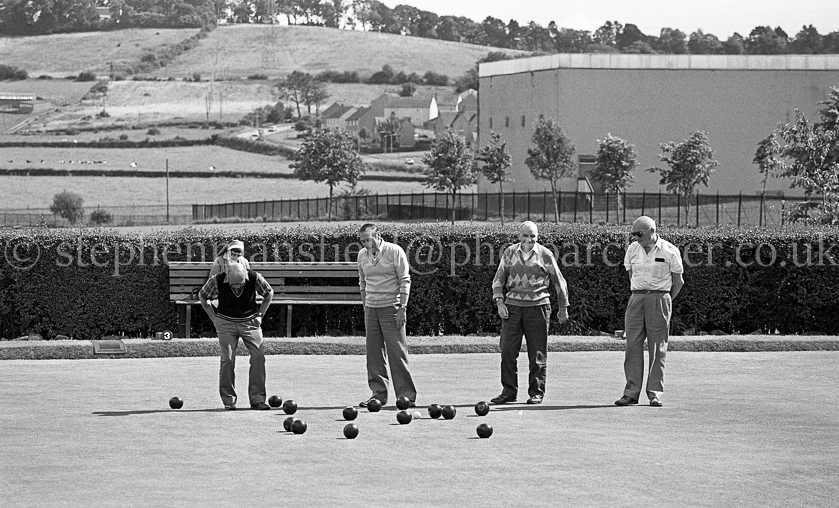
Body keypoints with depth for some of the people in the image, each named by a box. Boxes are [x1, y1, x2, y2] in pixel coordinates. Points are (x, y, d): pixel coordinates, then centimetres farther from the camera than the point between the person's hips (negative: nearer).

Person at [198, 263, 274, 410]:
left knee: (258, 356, -11)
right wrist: (214, 318, 0)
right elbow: (202, 296, 2)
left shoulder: (255, 278, -18)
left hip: (250, 321, 1)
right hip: (226, 322, -1)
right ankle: (228, 400, -1)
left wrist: (260, 315, 1)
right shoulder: (217, 281, -19)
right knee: (227, 359, -11)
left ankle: (257, 399, -6)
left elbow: (269, 293, 5)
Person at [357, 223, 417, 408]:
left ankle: (407, 395, -4)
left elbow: (405, 281, -8)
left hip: (391, 307, -5)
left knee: (397, 351, -7)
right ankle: (378, 393, 11)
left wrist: (402, 308, -14)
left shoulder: (394, 251, -7)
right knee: (374, 352, 5)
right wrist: (365, 306, 14)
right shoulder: (362, 255, 9)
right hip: (371, 309, 5)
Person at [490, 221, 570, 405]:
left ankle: (536, 392, 8)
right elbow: (499, 279, 13)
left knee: (537, 353, 0)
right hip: (512, 307, 2)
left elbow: (559, 281, 9)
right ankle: (509, 391, 7)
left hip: (537, 307, -2)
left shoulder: (545, 255, 3)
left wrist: (563, 308, 10)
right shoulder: (510, 253, 10)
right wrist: (500, 302, 0)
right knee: (508, 350, -2)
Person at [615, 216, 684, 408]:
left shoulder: (669, 251, -4)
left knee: (658, 348, -3)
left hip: (659, 299, -4)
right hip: (636, 299, 4)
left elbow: (678, 280, 5)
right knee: (633, 346, -3)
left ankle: (655, 393, -1)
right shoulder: (632, 249, 8)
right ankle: (631, 392, -2)